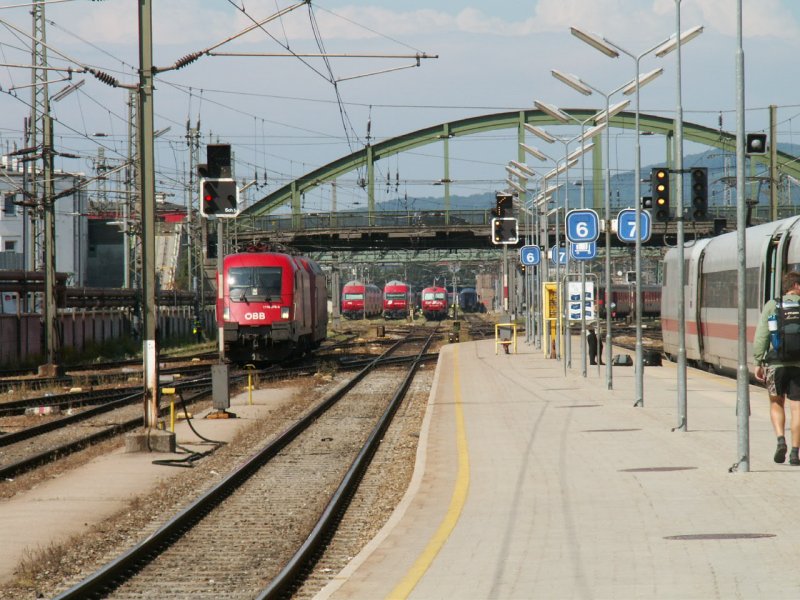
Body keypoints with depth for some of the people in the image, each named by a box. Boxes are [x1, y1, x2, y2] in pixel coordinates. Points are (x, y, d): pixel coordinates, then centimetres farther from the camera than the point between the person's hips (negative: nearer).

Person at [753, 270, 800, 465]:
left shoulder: (772, 306, 2)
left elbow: (761, 336, -3)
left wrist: (758, 363, 1)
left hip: (776, 362, 1)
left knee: (776, 403, 17)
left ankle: (781, 440, -4)